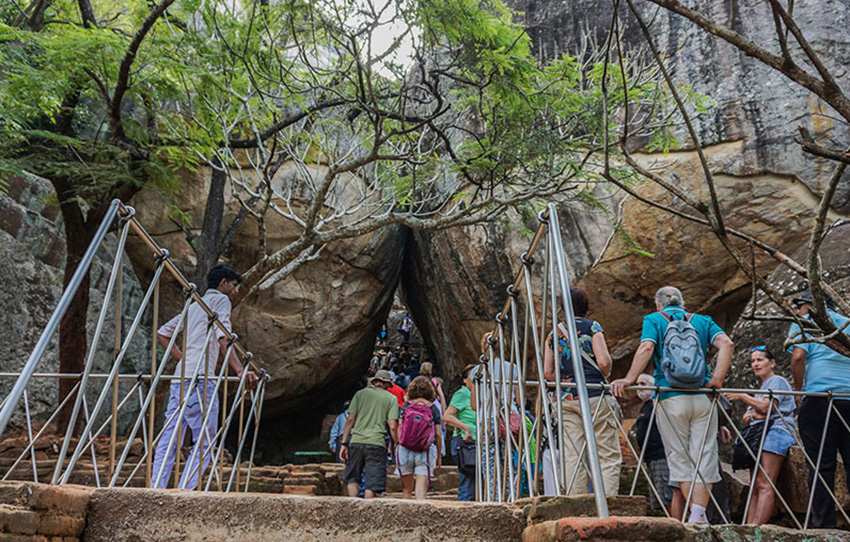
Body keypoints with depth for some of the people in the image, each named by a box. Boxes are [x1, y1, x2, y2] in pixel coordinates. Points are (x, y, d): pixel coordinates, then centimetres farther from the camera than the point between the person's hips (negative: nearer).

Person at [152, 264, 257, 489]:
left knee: (168, 438, 7)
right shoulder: (220, 299, 3)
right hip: (199, 378, -8)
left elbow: (162, 333, 29)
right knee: (205, 441, -4)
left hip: (179, 378, 8)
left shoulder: (194, 306, 26)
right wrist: (240, 370, -22)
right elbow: (223, 338, -13)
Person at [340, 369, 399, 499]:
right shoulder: (391, 399, 6)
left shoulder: (360, 393, 11)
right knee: (372, 483, 4)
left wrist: (344, 443, 5)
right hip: (377, 444, -2)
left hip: (356, 441, 2)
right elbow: (392, 426, -3)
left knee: (352, 478, 17)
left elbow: (350, 420, 3)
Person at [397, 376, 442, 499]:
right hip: (426, 451, -1)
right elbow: (438, 434, 3)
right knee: (421, 489, -2)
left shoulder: (406, 406, 2)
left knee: (407, 489, 14)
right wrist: (439, 455, 12)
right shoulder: (433, 408, 2)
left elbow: (400, 430, -1)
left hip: (405, 450, 1)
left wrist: (399, 444, 10)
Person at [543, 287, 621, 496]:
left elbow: (547, 373, 7)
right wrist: (604, 377, 10)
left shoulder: (554, 334, 12)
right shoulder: (592, 327, 1)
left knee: (573, 457, 3)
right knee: (609, 456, 2)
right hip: (595, 396, -3)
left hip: (567, 399, 4)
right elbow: (604, 362, -10)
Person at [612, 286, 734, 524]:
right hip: (703, 398, 2)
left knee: (680, 459, 7)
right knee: (703, 457, 5)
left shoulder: (653, 320, 8)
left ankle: (695, 516, 6)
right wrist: (717, 379, -5)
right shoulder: (702, 321, 17)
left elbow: (646, 347, -10)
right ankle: (698, 515, -5)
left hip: (671, 399, -2)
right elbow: (727, 344, 0)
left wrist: (629, 379, -16)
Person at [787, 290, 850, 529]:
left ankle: (824, 525, -3)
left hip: (819, 396, -4)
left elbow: (798, 356, -10)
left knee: (822, 466, -3)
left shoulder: (803, 324, 6)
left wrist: (798, 388, 1)